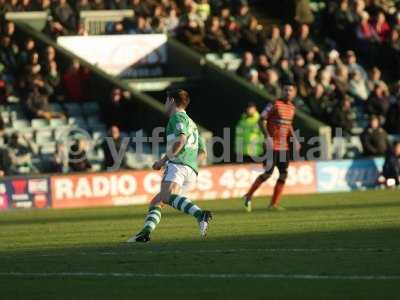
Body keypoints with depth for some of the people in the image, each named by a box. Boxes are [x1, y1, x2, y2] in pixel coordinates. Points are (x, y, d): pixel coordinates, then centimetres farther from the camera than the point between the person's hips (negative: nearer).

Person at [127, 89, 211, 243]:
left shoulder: (177, 117, 6)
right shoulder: (191, 123, 35)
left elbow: (181, 139, -13)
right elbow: (203, 152, 35)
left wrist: (164, 160, -8)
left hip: (178, 164, -10)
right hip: (192, 170, 10)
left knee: (167, 196, -33)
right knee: (155, 202, 12)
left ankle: (200, 215, -52)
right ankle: (145, 232, -8)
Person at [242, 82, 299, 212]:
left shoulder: (292, 108, 11)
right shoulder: (275, 104, -10)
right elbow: (262, 120, -11)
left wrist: (294, 139, 13)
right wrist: (267, 136, -21)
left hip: (284, 146, 7)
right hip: (273, 145, -7)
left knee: (284, 174, 1)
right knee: (268, 173, -8)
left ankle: (274, 203, 8)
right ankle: (248, 196, 7)